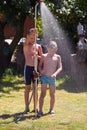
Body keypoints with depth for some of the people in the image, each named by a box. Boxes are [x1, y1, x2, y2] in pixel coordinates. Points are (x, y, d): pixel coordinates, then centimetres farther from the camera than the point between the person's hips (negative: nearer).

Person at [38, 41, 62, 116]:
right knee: (43, 94, -7)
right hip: (44, 76, -1)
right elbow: (40, 65, 10)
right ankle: (40, 110, -5)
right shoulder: (44, 56, 2)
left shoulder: (57, 57, 3)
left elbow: (60, 67, -3)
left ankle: (51, 109, 22)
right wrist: (41, 70, -11)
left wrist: (55, 73, -20)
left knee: (52, 95, 6)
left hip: (52, 78, 1)